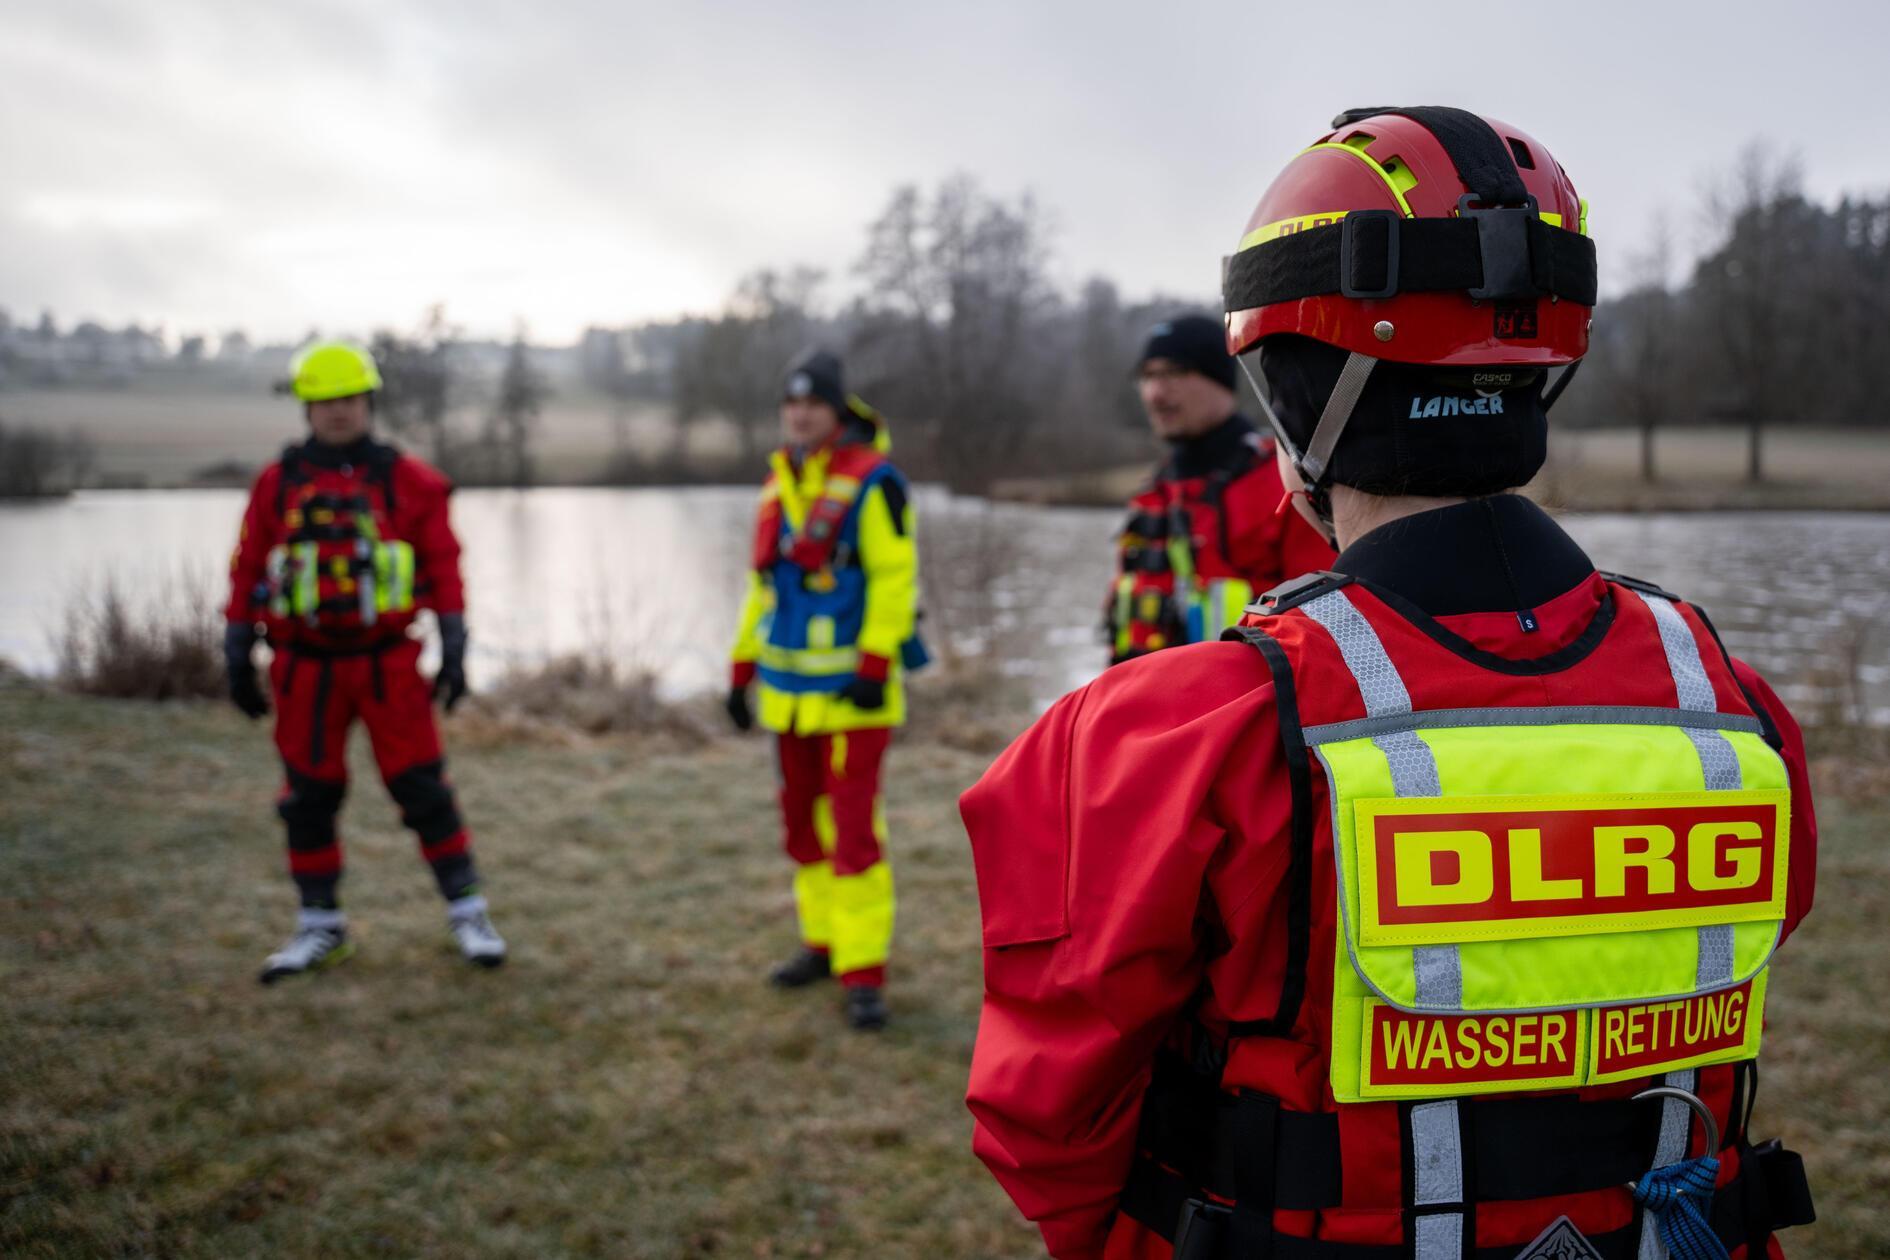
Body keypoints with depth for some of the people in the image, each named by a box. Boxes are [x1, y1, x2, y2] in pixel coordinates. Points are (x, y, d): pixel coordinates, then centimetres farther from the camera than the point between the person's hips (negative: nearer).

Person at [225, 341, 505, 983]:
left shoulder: (408, 481, 0)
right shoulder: (277, 484, 4)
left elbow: (443, 564, 1)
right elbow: (248, 570, 7)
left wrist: (454, 650, -5)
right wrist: (237, 658, 5)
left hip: (388, 662, -2)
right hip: (306, 666, 2)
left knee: (422, 787, -1)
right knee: (308, 797, 7)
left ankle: (467, 912, 11)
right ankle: (320, 926, 21)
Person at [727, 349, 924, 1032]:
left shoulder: (871, 483, -10)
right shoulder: (778, 483, 13)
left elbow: (894, 577, -15)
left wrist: (874, 666, -20)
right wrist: (743, 669, 16)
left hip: (851, 689, -8)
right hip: (790, 687, 8)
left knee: (854, 830, -8)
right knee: (803, 822, 15)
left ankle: (864, 972, -3)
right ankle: (824, 942, 29)